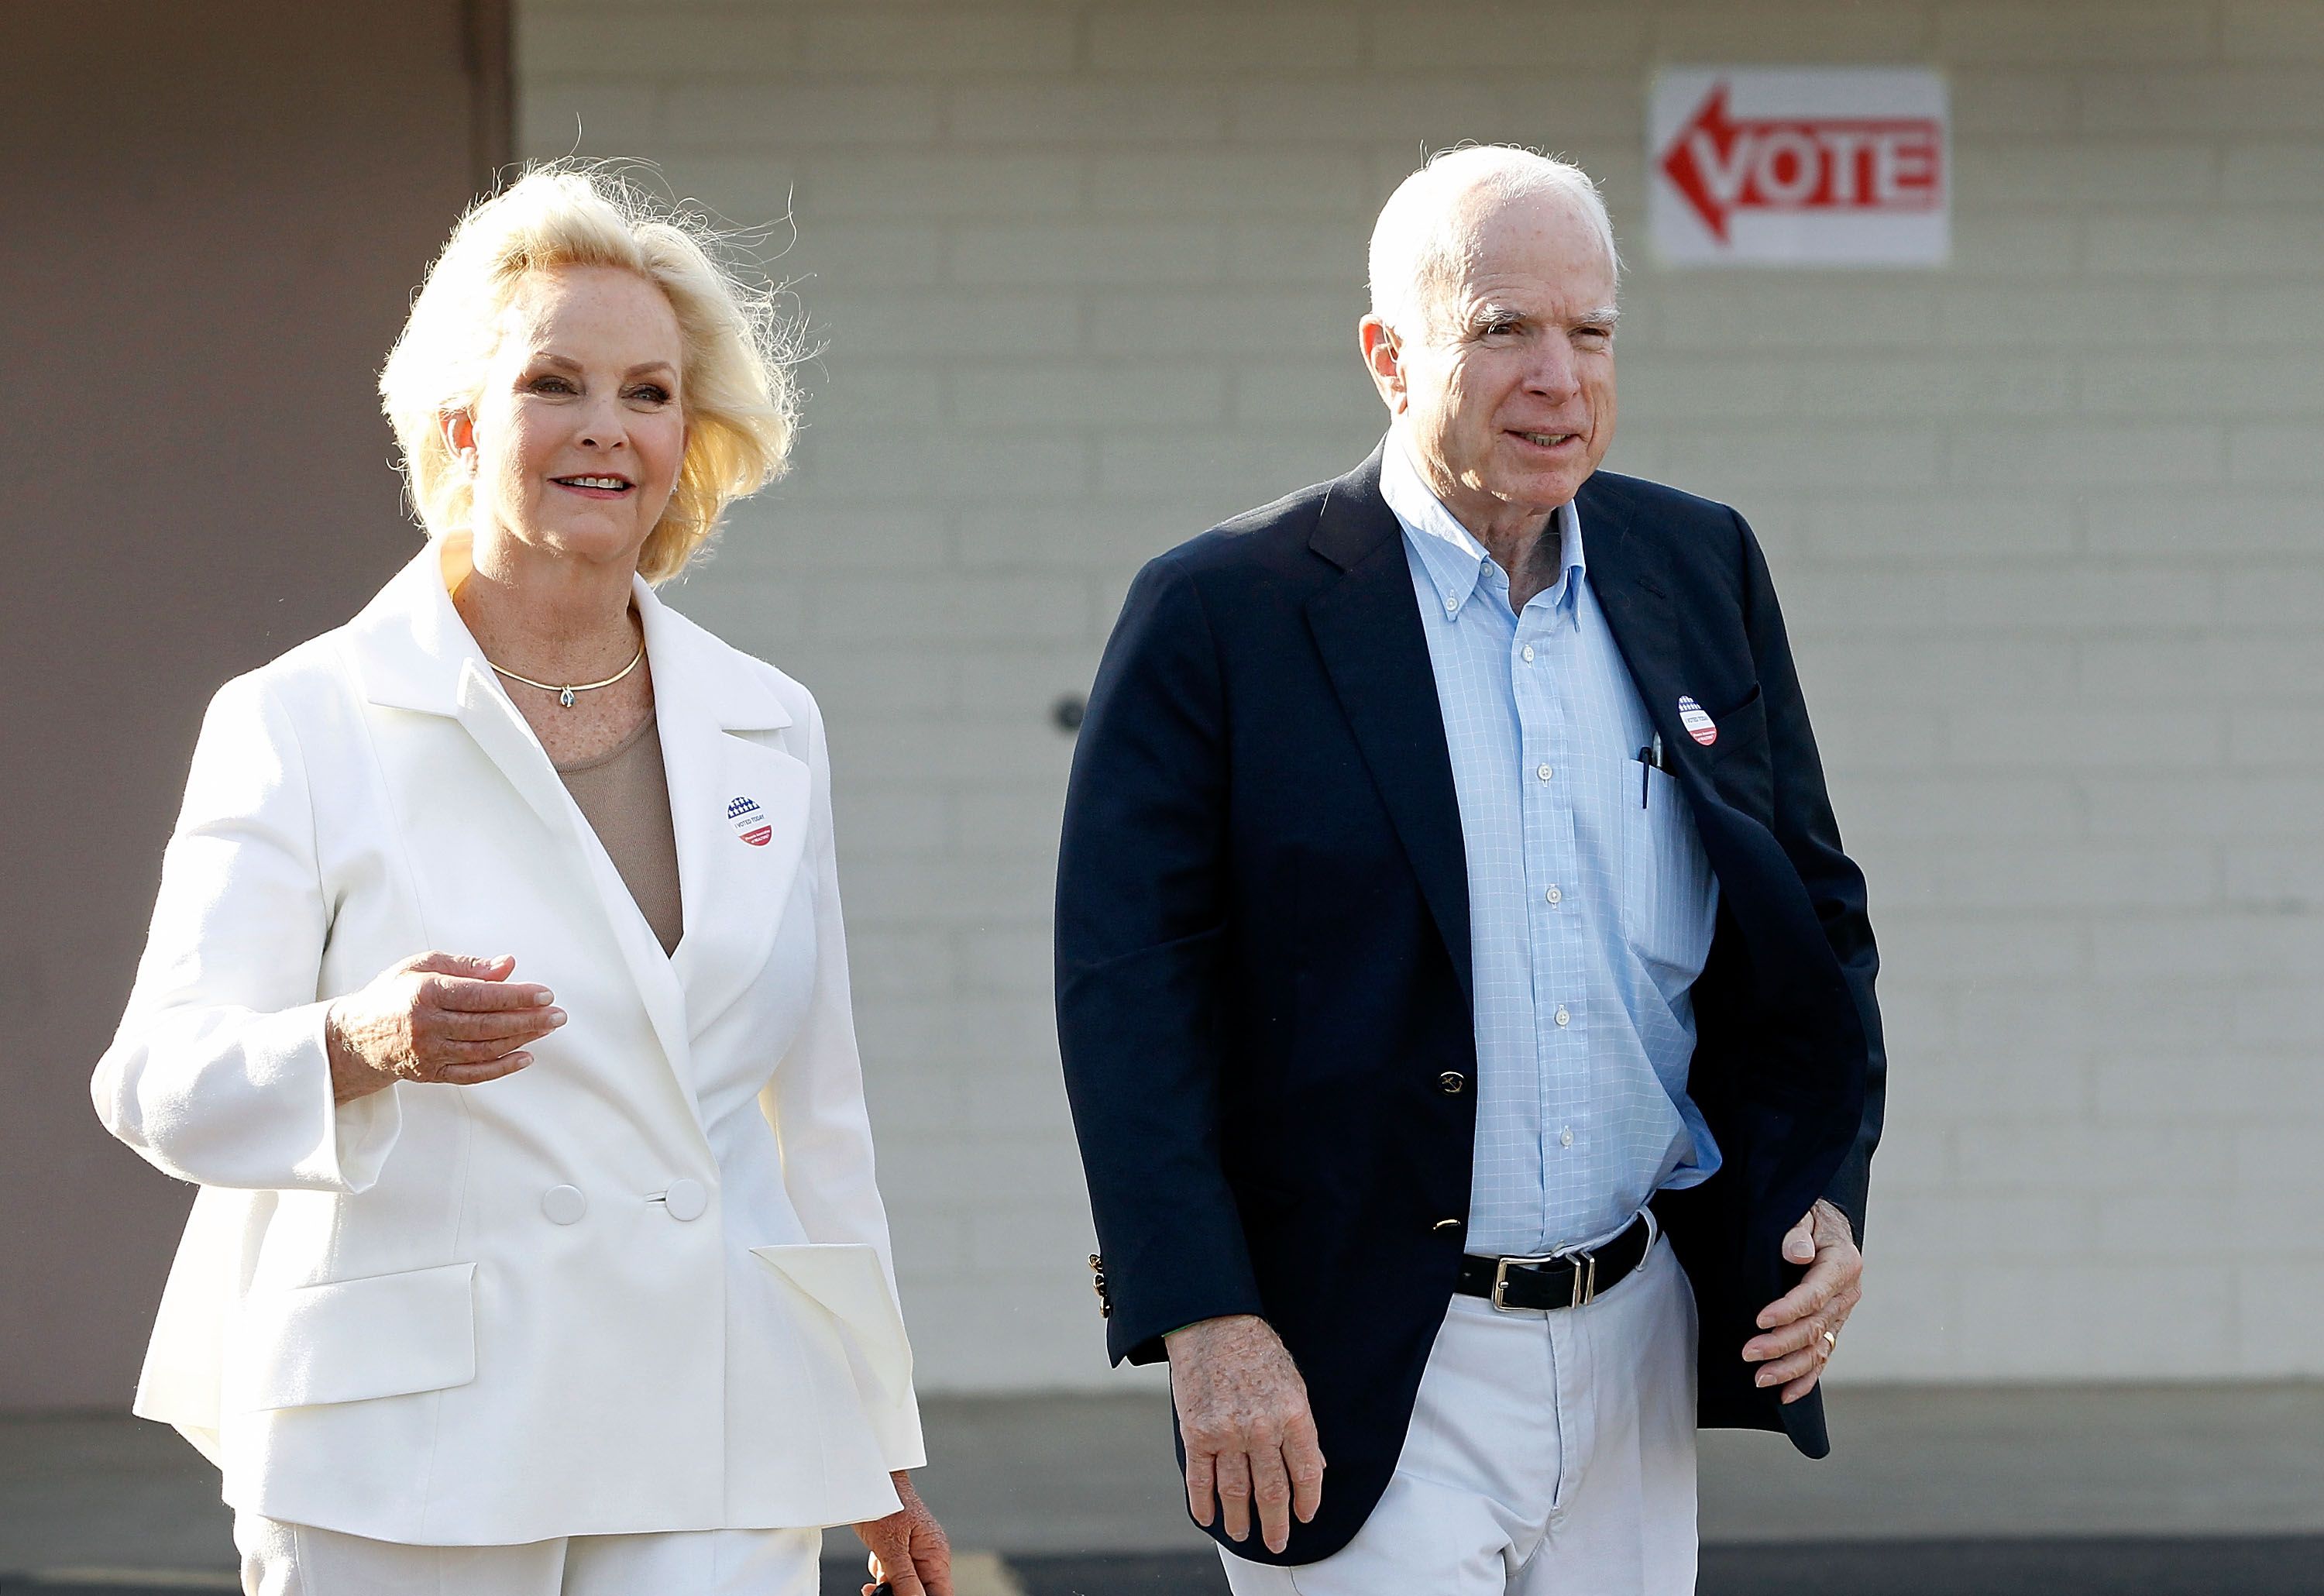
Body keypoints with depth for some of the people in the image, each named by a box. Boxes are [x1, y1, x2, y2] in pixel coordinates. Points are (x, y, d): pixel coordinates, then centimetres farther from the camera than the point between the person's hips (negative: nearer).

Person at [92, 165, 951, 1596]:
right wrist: (361, 1043, -29)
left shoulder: (769, 730, 13)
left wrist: (876, 1447, 19)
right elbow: (163, 1077, -9)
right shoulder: (303, 724, 0)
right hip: (410, 1451, -3)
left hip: (715, 1455, 3)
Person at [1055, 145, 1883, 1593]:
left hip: (1638, 1353, 5)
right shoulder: (1221, 616, -6)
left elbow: (1814, 909, 16)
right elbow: (1129, 985, -9)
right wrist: (1206, 1325, -16)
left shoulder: (1702, 571, 9)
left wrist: (1829, 1193, 3)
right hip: (1368, 1382, -5)